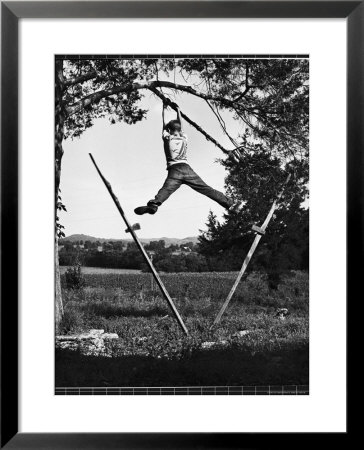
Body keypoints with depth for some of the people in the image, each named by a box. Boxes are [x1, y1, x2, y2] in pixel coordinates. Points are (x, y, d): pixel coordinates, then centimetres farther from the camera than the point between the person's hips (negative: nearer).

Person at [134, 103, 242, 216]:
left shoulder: (167, 137, 14)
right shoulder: (184, 138, 22)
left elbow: (164, 124, 30)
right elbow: (180, 125, 39)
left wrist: (164, 109, 44)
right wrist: (178, 110, 52)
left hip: (174, 169, -2)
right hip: (186, 168, 2)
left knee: (165, 190, -27)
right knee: (207, 189, 0)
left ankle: (153, 204, -52)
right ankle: (230, 204, -6)